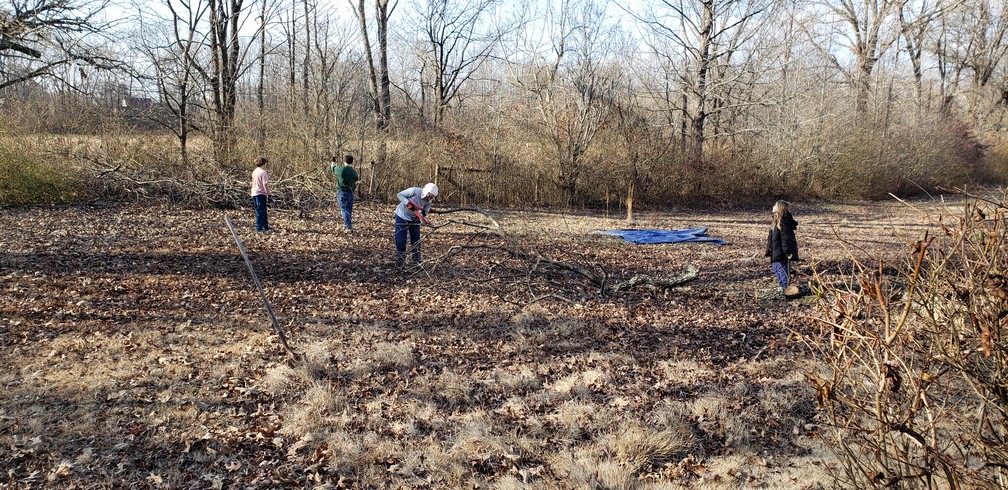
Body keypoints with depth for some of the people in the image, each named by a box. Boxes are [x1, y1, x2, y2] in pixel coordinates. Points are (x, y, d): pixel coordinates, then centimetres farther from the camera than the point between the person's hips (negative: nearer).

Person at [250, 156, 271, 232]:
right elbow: (265, 185, -18)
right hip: (261, 194, -9)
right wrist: (268, 194, -14)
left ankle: (266, 226, 22)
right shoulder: (263, 172, -14)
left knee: (262, 211, 16)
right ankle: (259, 228, -2)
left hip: (254, 194, 9)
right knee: (260, 211, -3)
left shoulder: (254, 172, 12)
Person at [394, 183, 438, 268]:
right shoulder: (414, 191, -27)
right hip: (402, 217, -5)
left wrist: (425, 219, -24)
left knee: (416, 242, 8)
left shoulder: (428, 201, -11)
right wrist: (408, 202, -32)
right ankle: (399, 264, 5)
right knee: (400, 242, -4)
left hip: (414, 219, 5)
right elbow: (399, 195, -18)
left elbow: (424, 212, -2)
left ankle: (417, 263, 18)